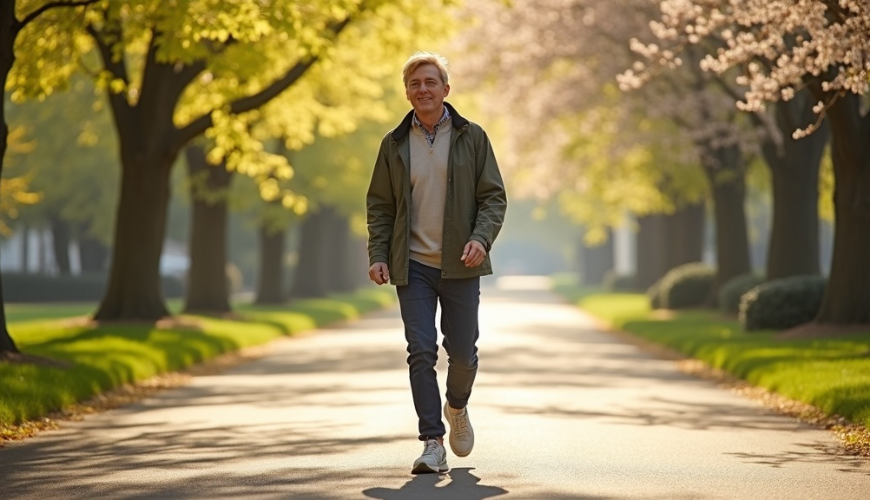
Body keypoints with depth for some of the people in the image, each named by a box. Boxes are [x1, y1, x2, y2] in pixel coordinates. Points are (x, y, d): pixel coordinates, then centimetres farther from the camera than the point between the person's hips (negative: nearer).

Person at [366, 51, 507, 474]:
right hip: (413, 266, 1)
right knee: (421, 352, -7)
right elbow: (379, 205, 9)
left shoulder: (471, 137, 3)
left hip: (459, 265, 0)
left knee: (462, 352, 4)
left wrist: (482, 238, -16)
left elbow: (494, 196, 1)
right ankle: (433, 443, -5)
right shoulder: (394, 143, 6)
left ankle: (457, 407, 36)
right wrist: (377, 256, -3)